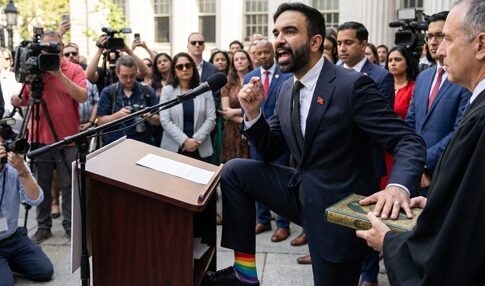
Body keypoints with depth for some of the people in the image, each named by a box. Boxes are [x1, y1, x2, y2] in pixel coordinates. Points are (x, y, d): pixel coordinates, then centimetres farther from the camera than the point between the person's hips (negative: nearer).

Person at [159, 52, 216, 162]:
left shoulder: (205, 89, 4)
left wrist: (197, 140, -14)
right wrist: (184, 140, -17)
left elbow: (211, 119, -2)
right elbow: (165, 121, -7)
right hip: (173, 148, 0)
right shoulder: (167, 90, 2)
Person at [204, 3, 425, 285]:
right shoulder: (288, 87, 4)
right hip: (299, 192, 7)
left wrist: (399, 186, -41)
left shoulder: (352, 84, -19)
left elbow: (409, 142, -20)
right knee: (234, 171, -2)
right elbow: (272, 151, 9)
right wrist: (253, 112, -9)